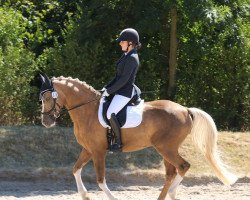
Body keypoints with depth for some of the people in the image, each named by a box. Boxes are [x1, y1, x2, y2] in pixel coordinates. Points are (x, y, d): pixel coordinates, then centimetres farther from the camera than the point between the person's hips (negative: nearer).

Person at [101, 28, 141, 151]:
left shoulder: (132, 58, -19)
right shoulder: (126, 56, 12)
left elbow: (124, 79, -22)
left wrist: (109, 91, -17)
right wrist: (107, 87, 9)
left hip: (125, 92, -11)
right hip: (120, 90, 11)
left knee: (110, 114, -23)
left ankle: (118, 143, -17)